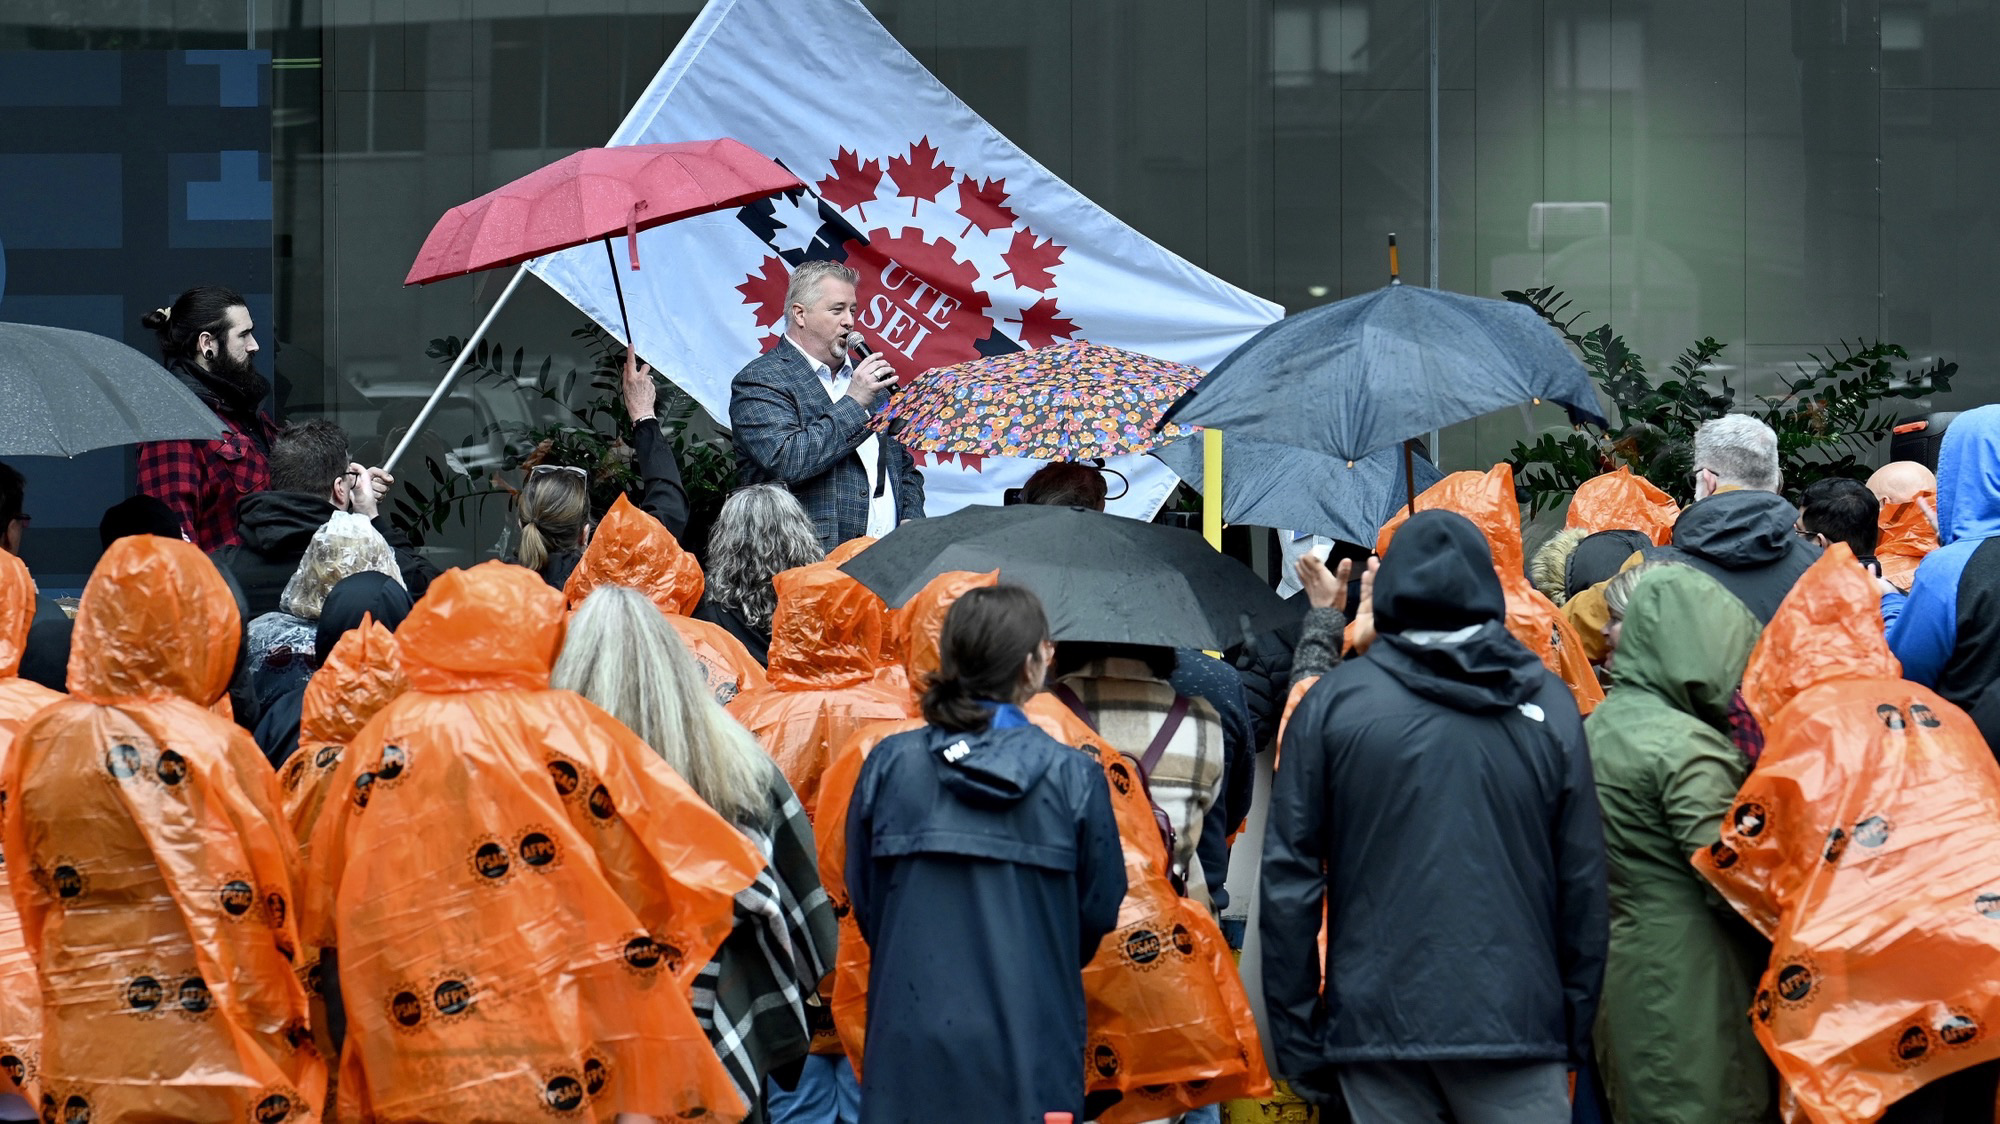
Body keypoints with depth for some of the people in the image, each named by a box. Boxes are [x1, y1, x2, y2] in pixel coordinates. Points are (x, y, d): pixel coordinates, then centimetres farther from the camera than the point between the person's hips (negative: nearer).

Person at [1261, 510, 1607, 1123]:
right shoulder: (1548, 704, 4)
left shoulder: (1333, 700, 1)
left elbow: (1288, 876, 0)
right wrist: (1576, 1026, 13)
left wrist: (1297, 1037, 6)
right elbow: (1583, 879, 4)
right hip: (1518, 1021, 0)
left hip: (1376, 1023, 0)